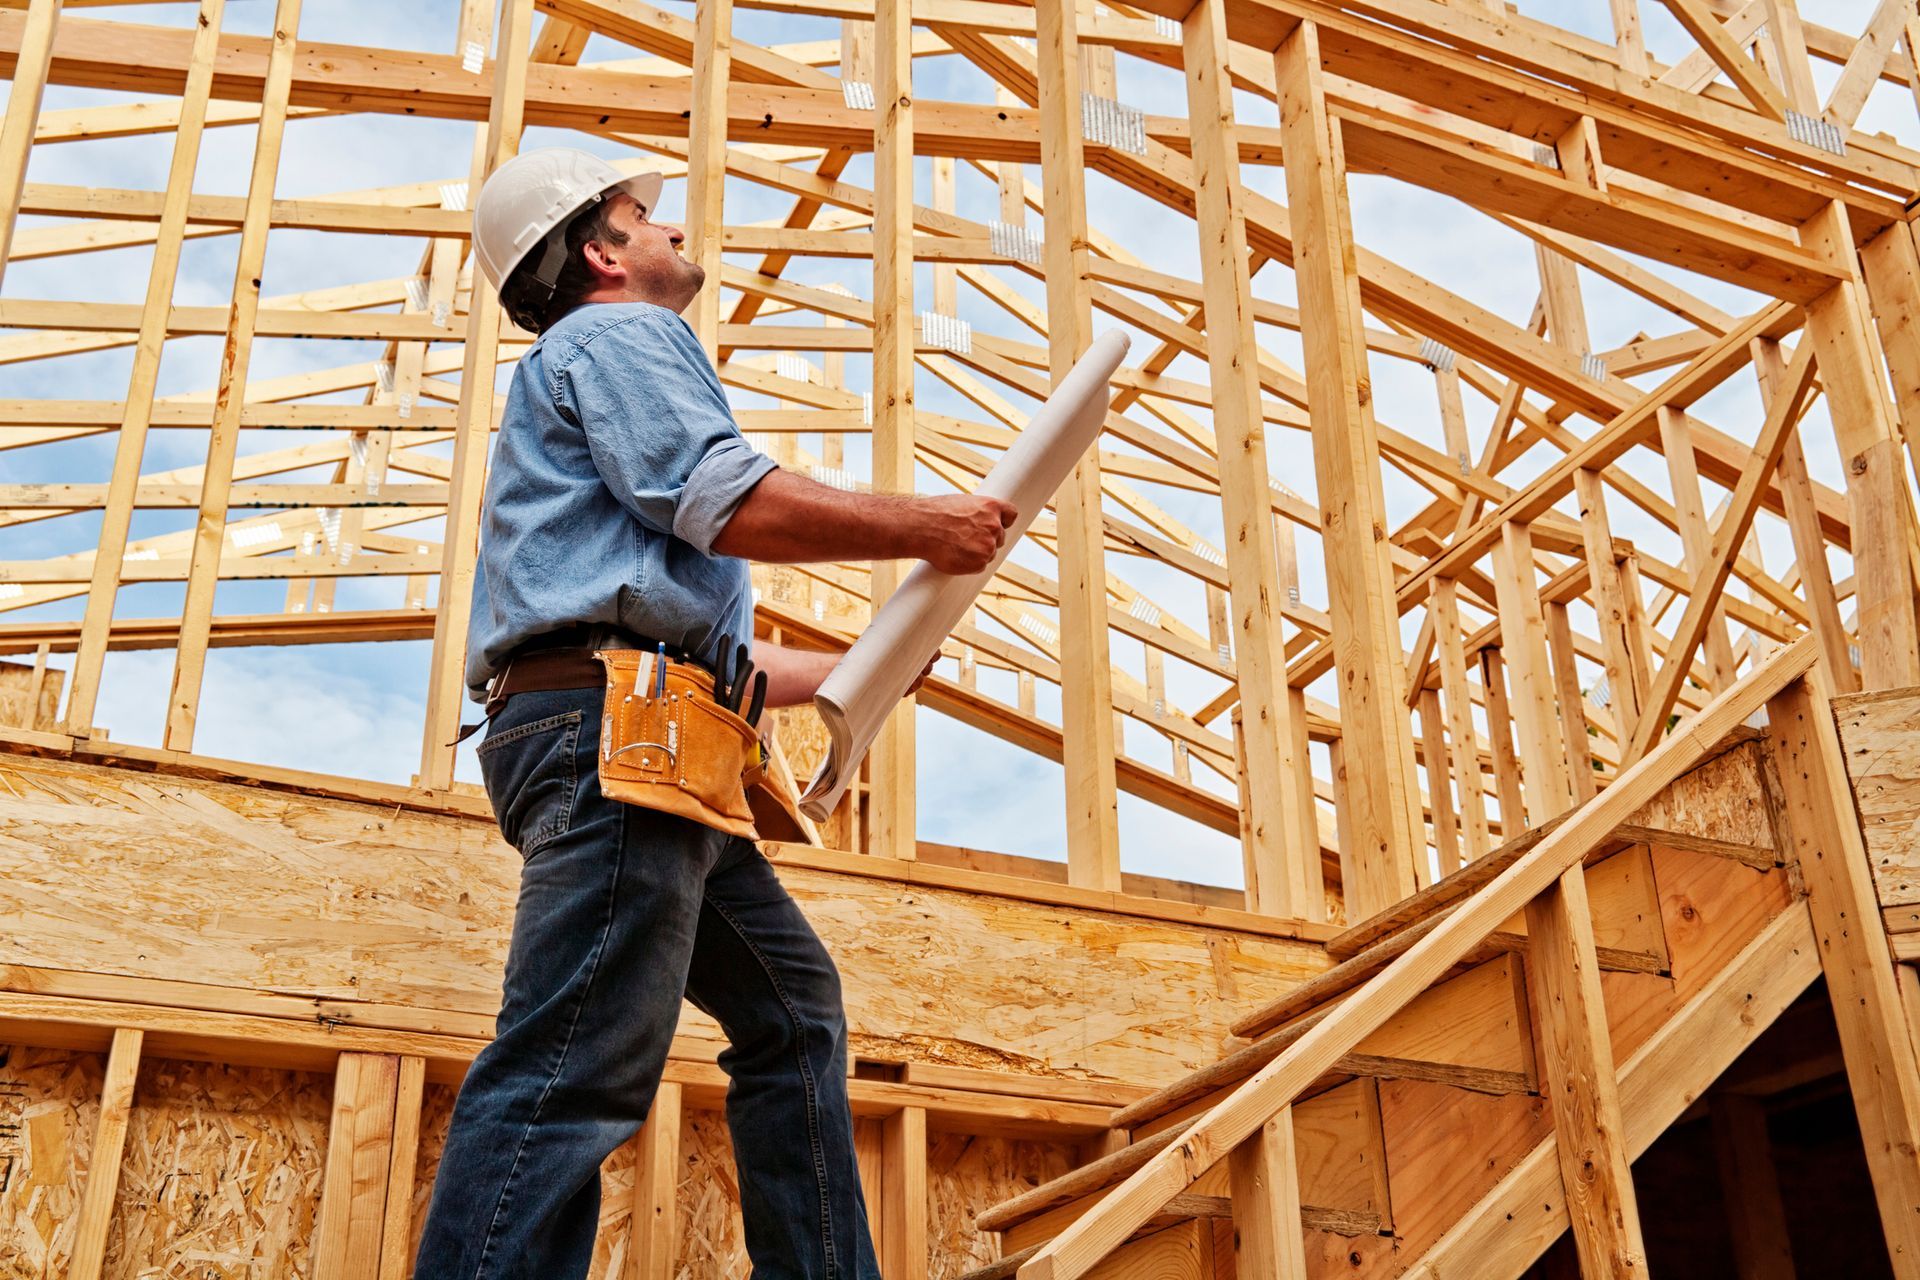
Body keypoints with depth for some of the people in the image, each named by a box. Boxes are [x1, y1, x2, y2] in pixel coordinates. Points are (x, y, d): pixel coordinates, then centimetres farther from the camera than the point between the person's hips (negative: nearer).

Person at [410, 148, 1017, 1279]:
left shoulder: (603, 365, 36)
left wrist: (855, 666, 39)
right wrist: (924, 528, -5)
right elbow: (729, 501, -14)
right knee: (577, 1069, -19)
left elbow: (703, 647, 34)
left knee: (793, 1008, 13)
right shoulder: (616, 335, 6)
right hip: (611, 727, -11)